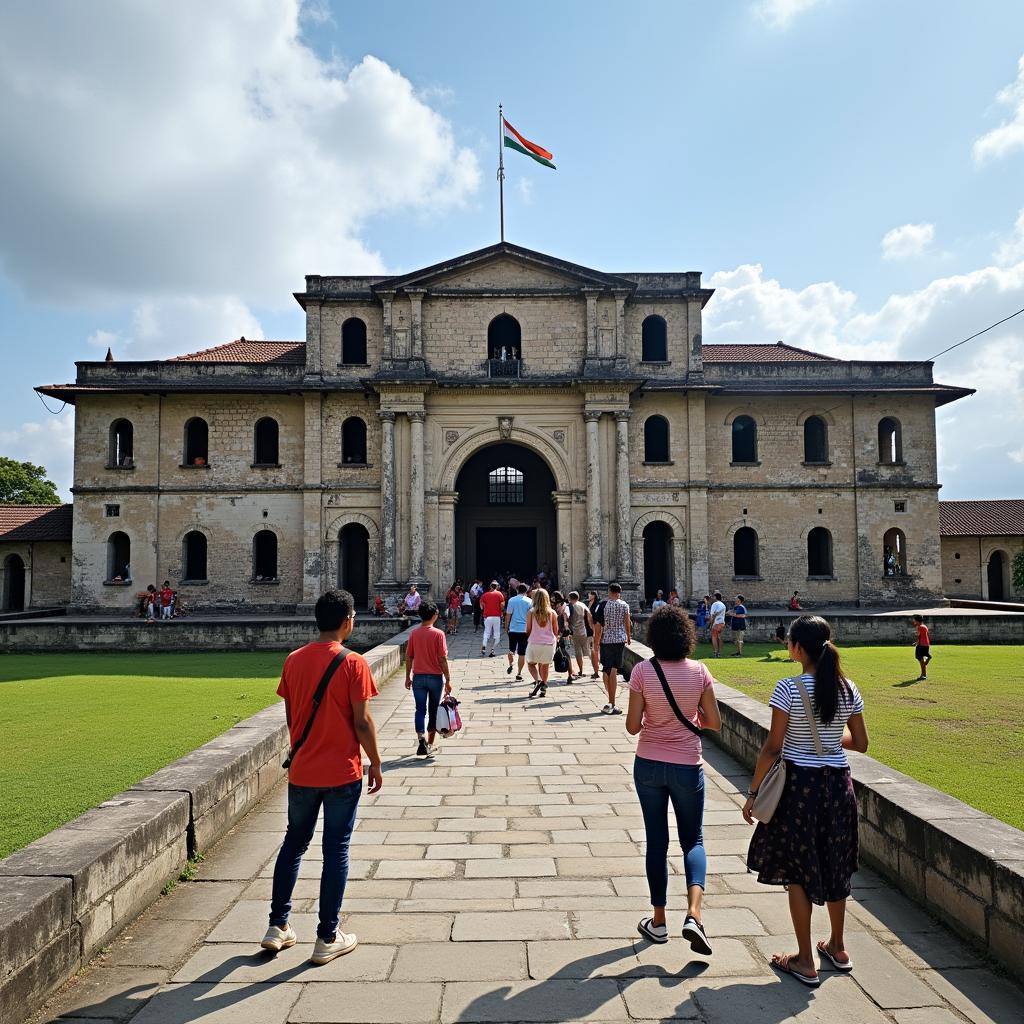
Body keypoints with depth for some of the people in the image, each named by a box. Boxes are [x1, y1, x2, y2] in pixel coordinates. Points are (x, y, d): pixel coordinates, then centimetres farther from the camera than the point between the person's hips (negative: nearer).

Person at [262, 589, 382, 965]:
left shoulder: (293, 660, 0)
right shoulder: (353, 663, -14)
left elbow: (290, 716, 7)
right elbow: (362, 722, -13)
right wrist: (375, 764, -1)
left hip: (301, 771, 4)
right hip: (342, 772, -4)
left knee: (293, 842, 20)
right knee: (336, 851, 6)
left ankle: (278, 926, 26)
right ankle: (327, 939, 15)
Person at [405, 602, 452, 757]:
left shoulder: (414, 633, -2)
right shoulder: (438, 634, -11)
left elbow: (408, 657, 2)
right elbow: (443, 659, -12)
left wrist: (408, 677, 13)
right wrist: (448, 680, -6)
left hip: (418, 677, 2)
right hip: (435, 677, -2)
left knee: (420, 710, 4)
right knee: (433, 711, 12)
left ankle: (421, 741, -15)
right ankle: (430, 744, 21)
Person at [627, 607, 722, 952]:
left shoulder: (642, 671, -12)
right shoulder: (699, 671, -8)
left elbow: (632, 726, -11)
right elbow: (714, 723, -3)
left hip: (649, 765, 0)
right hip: (687, 766, 0)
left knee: (657, 840, 14)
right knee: (693, 840, 14)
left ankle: (658, 921, 23)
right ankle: (693, 914, -6)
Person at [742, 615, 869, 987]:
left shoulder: (788, 689, -17)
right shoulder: (848, 689, -3)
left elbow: (772, 748, -16)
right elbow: (860, 743, 5)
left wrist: (752, 793, -7)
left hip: (799, 783, -5)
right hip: (838, 783, 5)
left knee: (797, 870, 8)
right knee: (834, 865, 21)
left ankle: (805, 961, 17)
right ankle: (837, 948, 37)